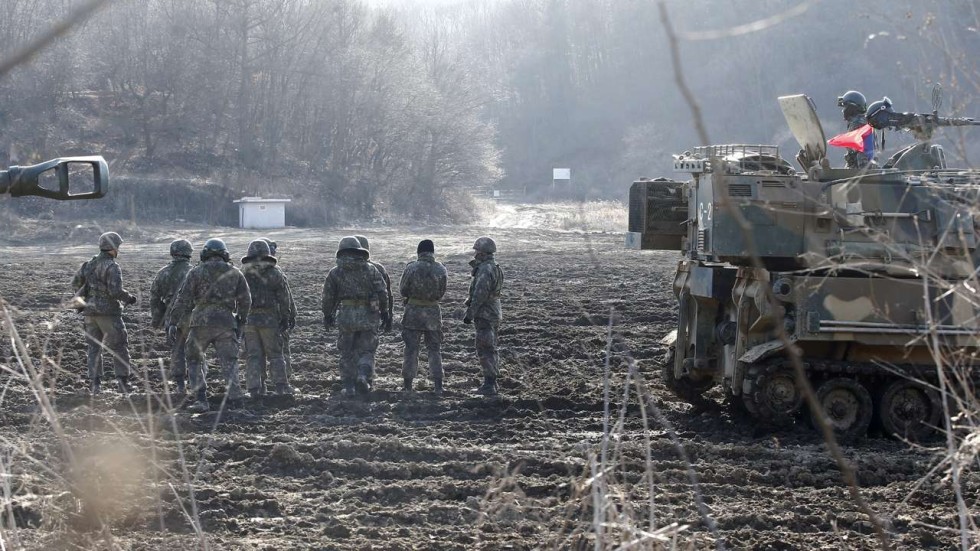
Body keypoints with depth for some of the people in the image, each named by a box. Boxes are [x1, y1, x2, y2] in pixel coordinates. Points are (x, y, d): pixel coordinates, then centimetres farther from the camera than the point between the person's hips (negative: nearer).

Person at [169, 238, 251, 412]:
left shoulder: (196, 272, 4)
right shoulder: (235, 273, 11)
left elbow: (184, 300, 0)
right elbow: (245, 300, 10)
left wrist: (173, 321, 5)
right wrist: (240, 322, 19)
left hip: (201, 321, -2)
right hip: (226, 322, 2)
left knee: (195, 360, 11)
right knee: (229, 363, 6)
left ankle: (200, 399, 1)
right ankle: (234, 396, -9)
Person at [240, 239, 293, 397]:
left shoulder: (243, 274, 4)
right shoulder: (274, 273, -1)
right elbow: (284, 298, -1)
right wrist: (285, 319, 6)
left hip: (248, 318, 1)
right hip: (269, 318, -1)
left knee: (253, 355, 5)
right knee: (275, 354, 6)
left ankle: (255, 388, 1)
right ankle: (281, 386, 1)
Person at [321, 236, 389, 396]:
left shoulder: (335, 272, 3)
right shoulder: (371, 270, 2)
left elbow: (328, 297, 5)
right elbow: (382, 293, 1)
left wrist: (327, 316, 18)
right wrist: (384, 313, 10)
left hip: (346, 316, 0)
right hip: (368, 316, 0)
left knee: (347, 353, 10)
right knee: (366, 350, 9)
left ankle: (349, 387, 8)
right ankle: (363, 375, -16)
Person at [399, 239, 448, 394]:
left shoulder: (411, 268, -12)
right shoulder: (440, 270, -5)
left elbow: (403, 290, -5)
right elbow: (441, 293, 5)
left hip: (413, 311, -2)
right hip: (433, 311, 2)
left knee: (411, 349, 7)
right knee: (434, 349, 10)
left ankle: (408, 385, 7)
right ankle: (438, 385, 5)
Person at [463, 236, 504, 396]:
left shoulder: (485, 270, -19)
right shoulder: (494, 268, 13)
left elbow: (479, 295, -23)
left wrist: (469, 314, -20)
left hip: (484, 315, -10)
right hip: (493, 315, 10)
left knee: (485, 350, -7)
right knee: (490, 350, 16)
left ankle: (489, 385, -7)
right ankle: (491, 383, 22)